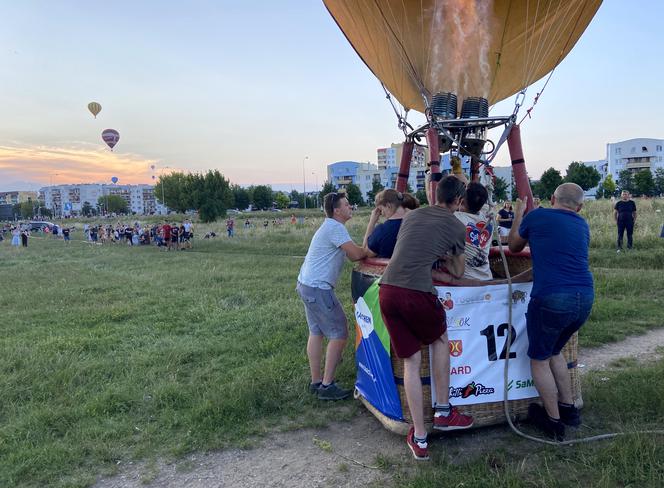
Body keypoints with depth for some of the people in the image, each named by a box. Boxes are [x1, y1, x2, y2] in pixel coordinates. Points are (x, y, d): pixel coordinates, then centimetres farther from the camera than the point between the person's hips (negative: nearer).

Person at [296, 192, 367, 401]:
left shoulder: (330, 226, 18)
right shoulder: (335, 228, -16)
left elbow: (353, 254, 15)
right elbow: (356, 254, -19)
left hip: (307, 285, 11)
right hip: (318, 288, -11)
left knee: (316, 332, 14)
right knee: (339, 333, -3)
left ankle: (316, 382, 22)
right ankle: (327, 386, 2)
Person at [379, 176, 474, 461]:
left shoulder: (412, 215, 22)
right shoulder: (456, 226, 9)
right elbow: (458, 273, 20)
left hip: (387, 289, 4)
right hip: (417, 293, -4)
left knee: (411, 362, 14)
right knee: (440, 339, 26)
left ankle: (419, 438, 18)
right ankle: (443, 412, 31)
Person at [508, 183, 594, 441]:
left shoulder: (537, 216, 1)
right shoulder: (582, 226, 15)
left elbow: (514, 246, 17)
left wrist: (518, 214, 31)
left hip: (551, 298, -6)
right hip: (585, 297, 6)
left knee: (539, 360, 12)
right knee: (554, 351, 27)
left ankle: (555, 422, 20)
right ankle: (568, 409, 34)